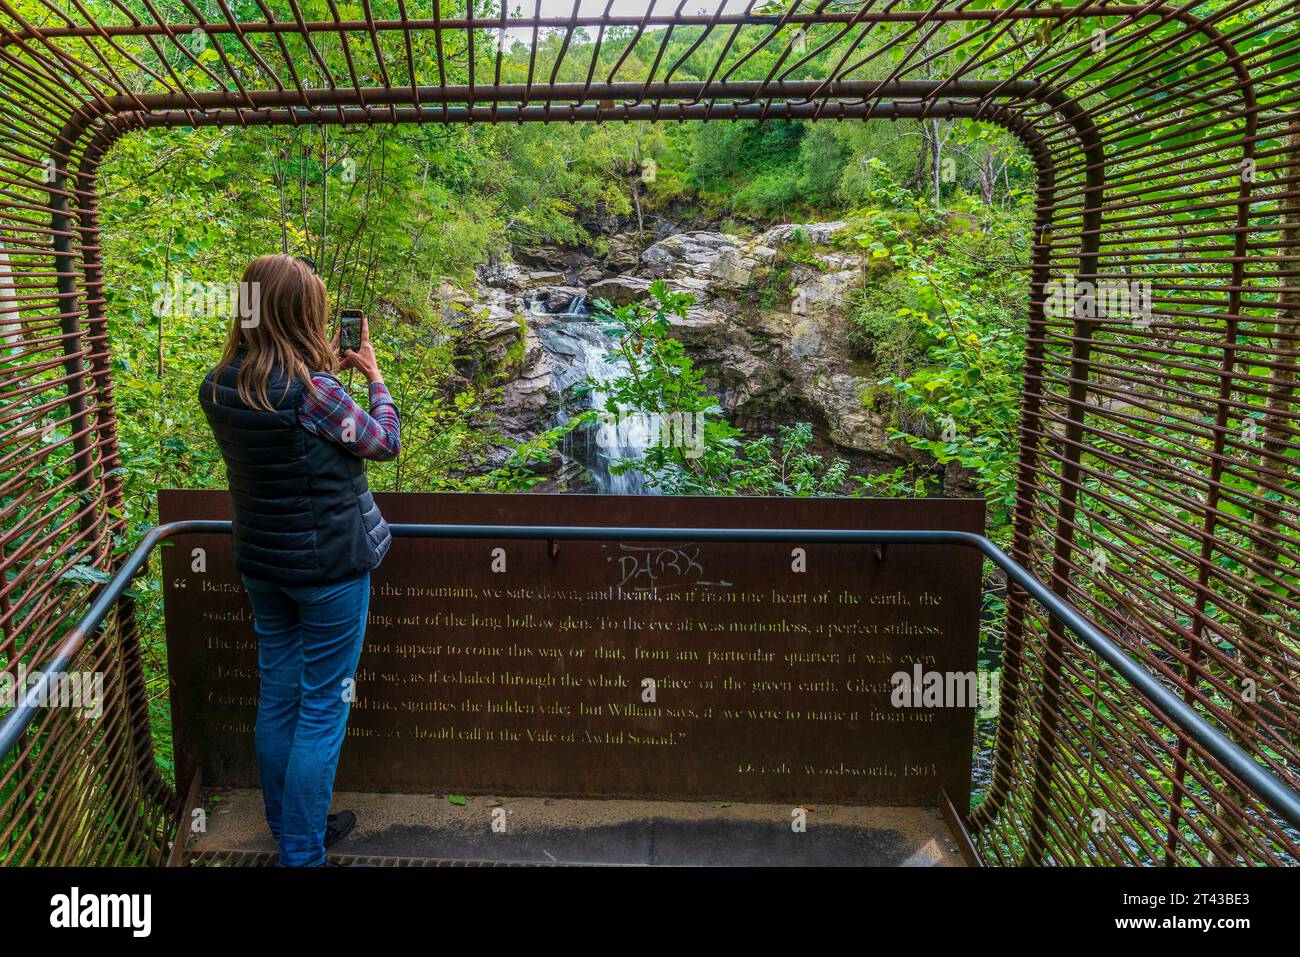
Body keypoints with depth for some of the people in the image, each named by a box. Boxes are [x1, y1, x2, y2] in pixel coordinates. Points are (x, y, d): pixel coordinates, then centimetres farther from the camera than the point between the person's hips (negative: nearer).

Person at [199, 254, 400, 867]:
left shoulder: (218, 387, -2)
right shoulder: (313, 390, -23)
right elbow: (384, 443, -8)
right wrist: (372, 374, 4)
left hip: (261, 564, 7)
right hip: (329, 566, -7)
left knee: (276, 699, 19)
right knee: (323, 711, 6)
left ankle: (290, 825, 37)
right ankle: (301, 853, 18)